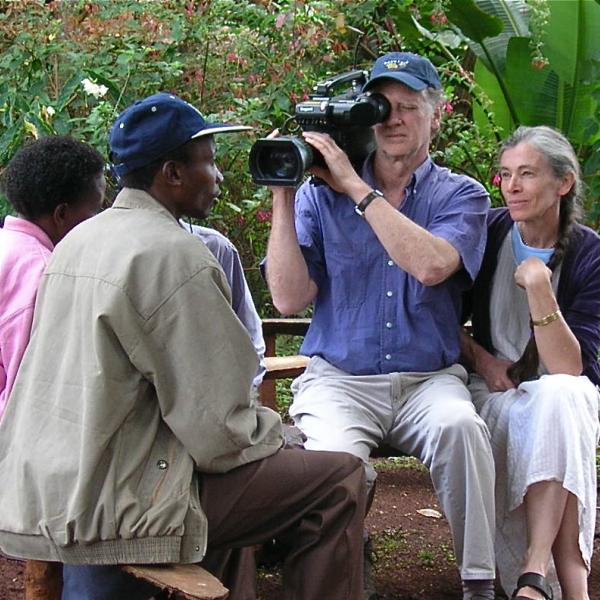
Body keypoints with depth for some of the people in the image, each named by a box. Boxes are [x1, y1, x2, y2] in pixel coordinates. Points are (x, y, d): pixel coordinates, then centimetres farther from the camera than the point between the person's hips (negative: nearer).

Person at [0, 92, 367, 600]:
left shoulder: (79, 241, 11)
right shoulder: (175, 256, -16)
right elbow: (219, 429, -18)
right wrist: (277, 433, 3)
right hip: (110, 507, -10)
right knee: (339, 481, -5)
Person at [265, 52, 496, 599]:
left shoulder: (460, 196, 6)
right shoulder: (321, 193, 7)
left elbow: (430, 266, -18)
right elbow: (290, 298, -4)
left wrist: (356, 186, -15)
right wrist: (282, 195, -7)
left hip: (429, 378, 0)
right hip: (340, 379, 0)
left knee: (460, 424, -34)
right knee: (336, 457, -32)